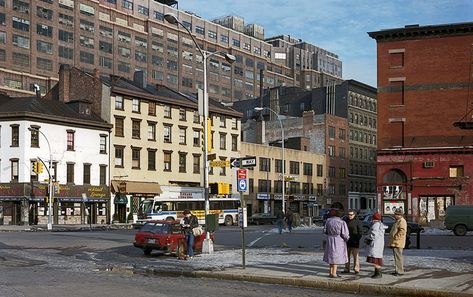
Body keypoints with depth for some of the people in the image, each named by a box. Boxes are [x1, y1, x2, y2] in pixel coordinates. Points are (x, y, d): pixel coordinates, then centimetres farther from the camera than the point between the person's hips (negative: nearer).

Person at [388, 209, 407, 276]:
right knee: (397, 256, 13)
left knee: (398, 256, -10)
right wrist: (392, 240, 21)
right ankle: (398, 270, 18)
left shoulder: (402, 221, -13)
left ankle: (400, 271, -9)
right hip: (395, 242, 11)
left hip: (398, 243, -11)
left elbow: (402, 231, -24)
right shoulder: (398, 221, 21)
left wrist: (395, 238, -21)